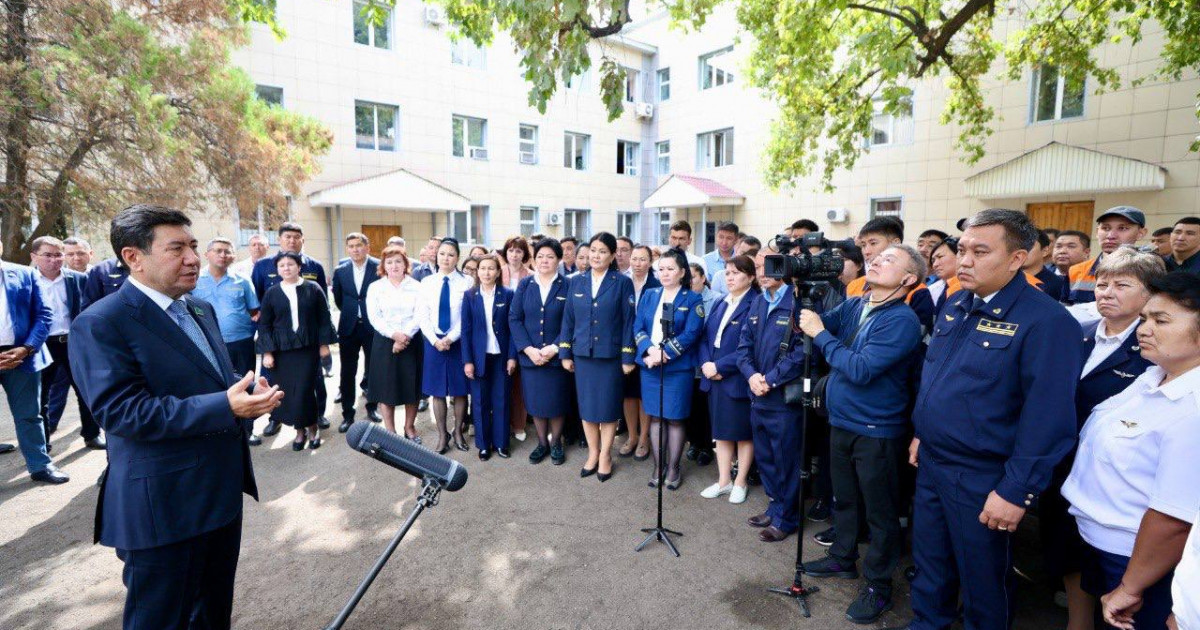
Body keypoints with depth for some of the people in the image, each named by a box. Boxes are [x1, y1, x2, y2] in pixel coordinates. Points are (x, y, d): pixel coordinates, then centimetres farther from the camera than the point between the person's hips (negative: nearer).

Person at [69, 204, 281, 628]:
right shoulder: (100, 324, -16)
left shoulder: (201, 309, 10)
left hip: (223, 491, 8)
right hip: (162, 506, -7)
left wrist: (247, 393, -5)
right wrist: (225, 407, -31)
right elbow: (120, 411, -24)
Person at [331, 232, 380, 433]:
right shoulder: (340, 271, 4)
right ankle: (347, 414, 14)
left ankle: (372, 407, 28)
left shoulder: (379, 267, -6)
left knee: (373, 369, 10)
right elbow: (338, 298, 16)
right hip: (349, 327, 2)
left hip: (373, 326, -2)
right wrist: (349, 313, 15)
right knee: (347, 373, 5)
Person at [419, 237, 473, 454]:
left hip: (458, 342, -2)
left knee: (460, 390, 7)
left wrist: (450, 338, -14)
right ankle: (442, 435, 20)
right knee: (437, 391, 7)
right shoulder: (426, 282, 4)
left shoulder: (466, 282, -4)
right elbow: (422, 316, 2)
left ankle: (458, 432, 24)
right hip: (433, 342, 2)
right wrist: (435, 340, -10)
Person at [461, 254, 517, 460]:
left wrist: (512, 356, -6)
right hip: (479, 356, 1)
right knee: (480, 402, 8)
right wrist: (467, 360, -5)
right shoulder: (469, 295, 1)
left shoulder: (507, 294, 0)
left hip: (501, 355, 0)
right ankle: (483, 444, 22)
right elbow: (466, 329, 0)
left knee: (502, 400, 7)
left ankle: (501, 443, 21)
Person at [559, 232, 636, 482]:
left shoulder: (622, 282, -4)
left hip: (610, 355, -3)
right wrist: (565, 353, 3)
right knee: (586, 406, 11)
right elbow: (568, 319, 7)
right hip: (582, 354, 3)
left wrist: (628, 357, -7)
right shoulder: (576, 282, 5)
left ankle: (605, 456, 23)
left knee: (608, 407, 6)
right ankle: (593, 453, 27)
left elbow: (628, 322, -5)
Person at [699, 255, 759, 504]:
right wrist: (706, 364, -7)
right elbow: (706, 337, 10)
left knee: (743, 433, 9)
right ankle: (723, 481, 27)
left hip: (738, 379, -7)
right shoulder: (720, 303, 13)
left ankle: (740, 482, 25)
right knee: (721, 431, 14)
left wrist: (720, 366, -19)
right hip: (714, 378, 7)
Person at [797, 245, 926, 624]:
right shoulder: (853, 305, 4)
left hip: (877, 431, -7)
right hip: (841, 421, 7)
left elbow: (861, 369, -26)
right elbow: (818, 321, -5)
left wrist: (820, 334, -22)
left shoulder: (902, 320, -19)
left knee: (880, 512, 10)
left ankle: (878, 585, 28)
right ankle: (842, 558, 42)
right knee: (844, 499, 23)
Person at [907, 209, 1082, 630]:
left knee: (982, 578, 15)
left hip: (983, 479, -6)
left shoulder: (1046, 322, -19)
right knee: (929, 561, 22)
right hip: (931, 461, 7)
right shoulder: (954, 305, 4)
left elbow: (1047, 416, -20)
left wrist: (1016, 491, -19)